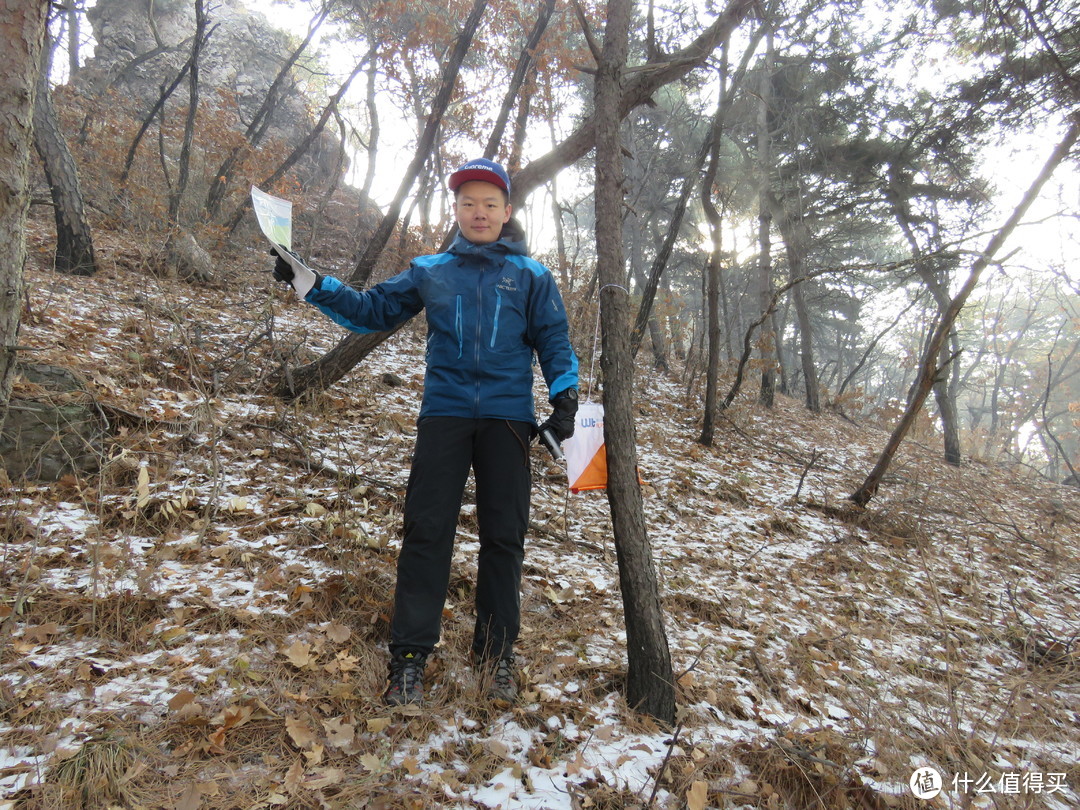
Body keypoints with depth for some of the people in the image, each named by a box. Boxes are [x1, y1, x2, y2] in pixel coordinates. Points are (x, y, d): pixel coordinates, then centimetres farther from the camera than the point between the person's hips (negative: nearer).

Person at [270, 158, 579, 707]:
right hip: (444, 414, 1)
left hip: (508, 417, 0)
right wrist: (310, 283, 5)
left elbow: (554, 341, 7)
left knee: (504, 535, 4)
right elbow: (371, 310, 14)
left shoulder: (531, 276, 8)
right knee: (426, 530, -3)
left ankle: (496, 651, 19)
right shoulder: (429, 271, 11)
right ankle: (410, 653, 8)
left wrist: (565, 395, -6)